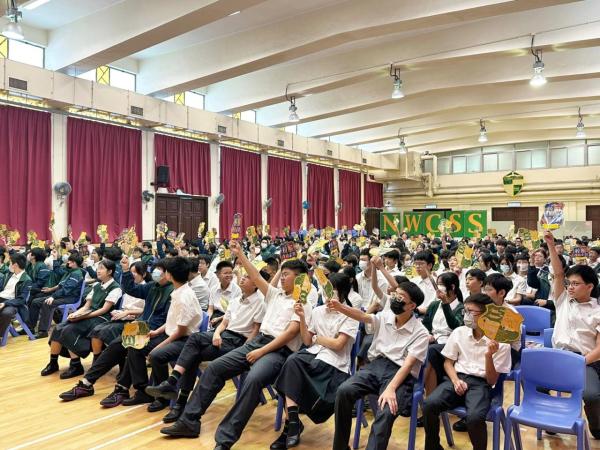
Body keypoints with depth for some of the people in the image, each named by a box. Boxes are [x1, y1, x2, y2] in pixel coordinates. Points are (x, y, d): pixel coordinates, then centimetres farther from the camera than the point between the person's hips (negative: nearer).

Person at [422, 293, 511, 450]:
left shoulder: (500, 341, -4)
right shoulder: (459, 332, 6)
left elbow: (492, 381, -4)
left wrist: (488, 356, -21)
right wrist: (455, 380, -7)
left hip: (481, 383, -3)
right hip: (457, 378, 3)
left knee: (474, 417, -35)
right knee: (429, 404, -26)